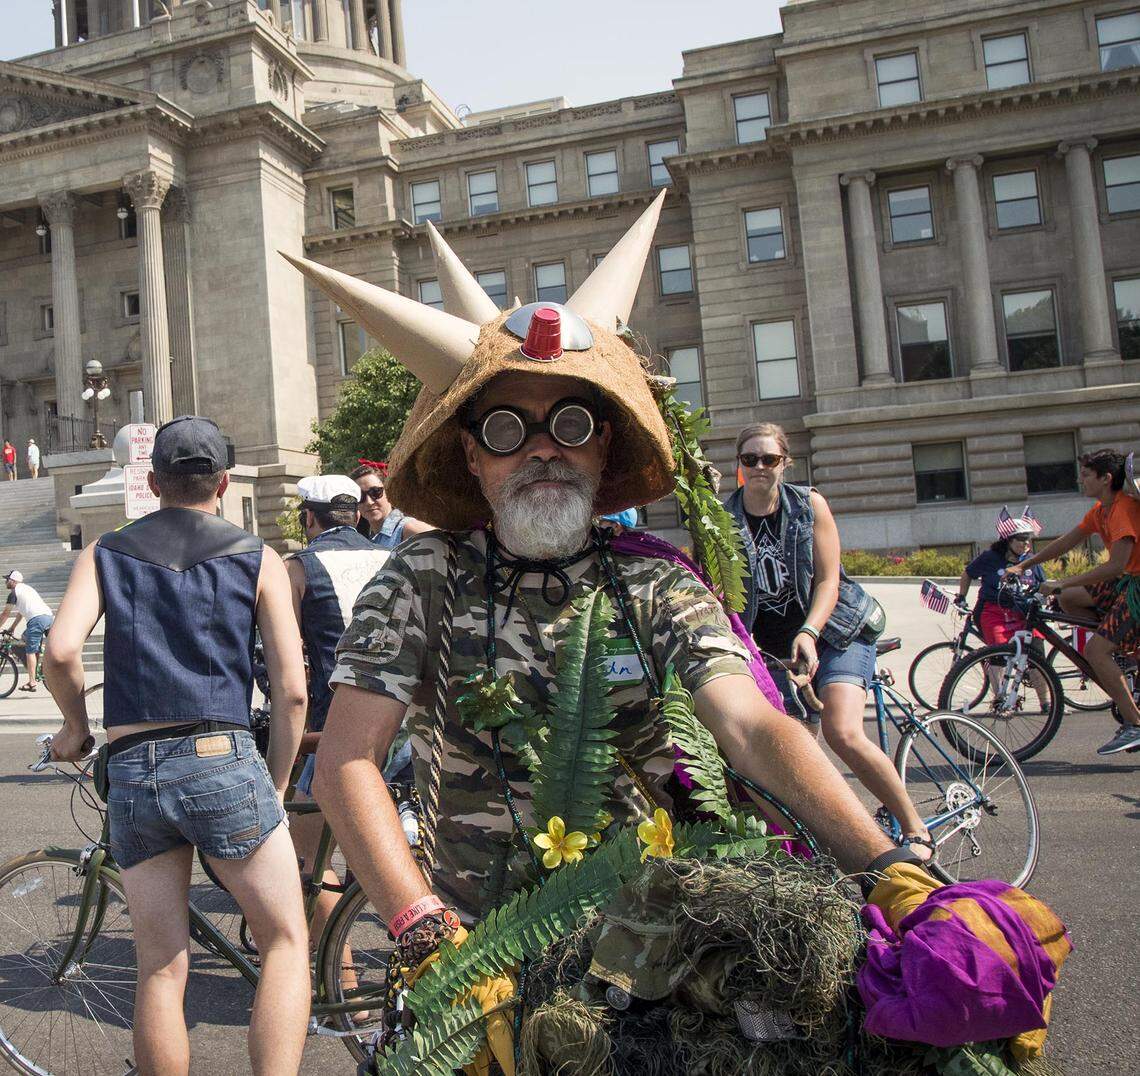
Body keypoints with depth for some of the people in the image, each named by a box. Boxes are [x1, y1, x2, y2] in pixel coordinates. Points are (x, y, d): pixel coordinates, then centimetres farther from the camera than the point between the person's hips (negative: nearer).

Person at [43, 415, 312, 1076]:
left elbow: (62, 652, -6)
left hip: (131, 773, 3)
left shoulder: (105, 554, 11)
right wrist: (276, 787, 11)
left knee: (161, 969, 14)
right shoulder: (257, 559, 6)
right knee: (287, 942, 9)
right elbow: (292, 691, -1)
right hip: (222, 762, -3)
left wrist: (76, 725, 13)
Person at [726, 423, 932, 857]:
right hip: (772, 647, 3)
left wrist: (808, 633, -25)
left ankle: (916, 830, -4)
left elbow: (828, 580, -9)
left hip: (834, 632, -2)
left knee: (843, 733, -21)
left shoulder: (809, 504, -5)